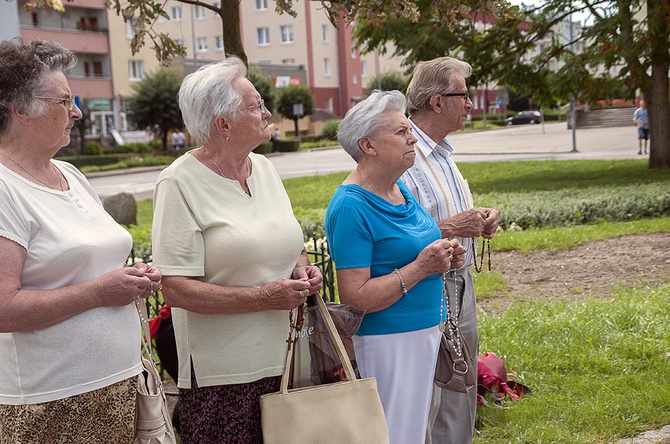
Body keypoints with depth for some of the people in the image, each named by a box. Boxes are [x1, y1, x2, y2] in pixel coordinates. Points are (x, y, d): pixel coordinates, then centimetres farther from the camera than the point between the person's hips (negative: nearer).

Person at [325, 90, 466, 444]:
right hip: (390, 339, -8)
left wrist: (442, 259, 3)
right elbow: (355, 296, -22)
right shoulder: (351, 207, -19)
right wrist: (420, 267, -23)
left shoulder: (400, 188, 8)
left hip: (427, 329, 9)